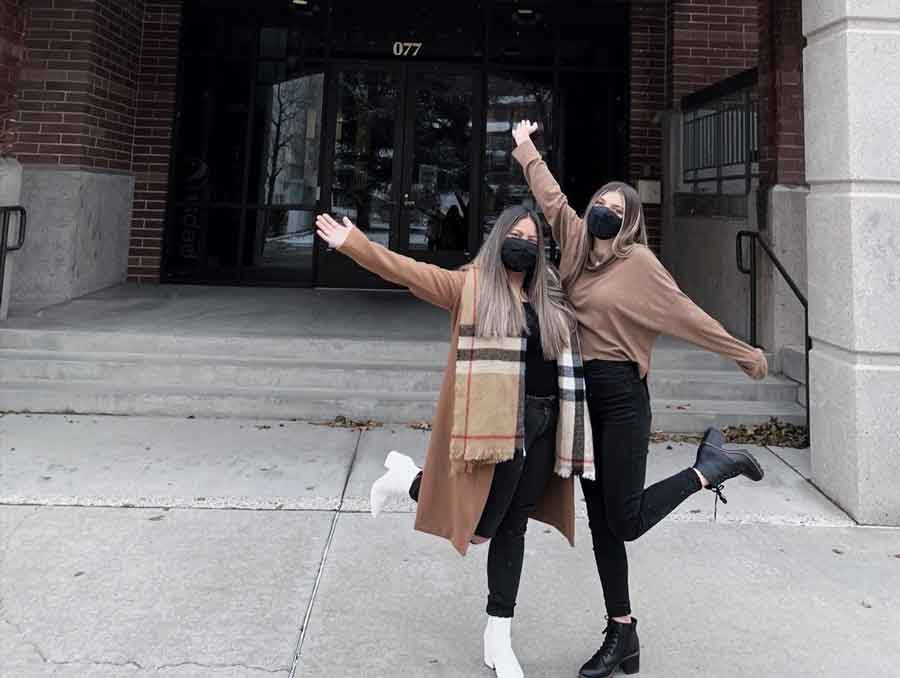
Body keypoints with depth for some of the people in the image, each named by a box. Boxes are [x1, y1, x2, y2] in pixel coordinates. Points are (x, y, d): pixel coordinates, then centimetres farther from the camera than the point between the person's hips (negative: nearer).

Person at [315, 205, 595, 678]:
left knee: (513, 528, 11)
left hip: (542, 424, 5)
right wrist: (354, 244, -17)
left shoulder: (550, 298, 13)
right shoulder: (470, 285, -1)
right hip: (497, 425, -5)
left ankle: (499, 636, 23)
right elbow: (408, 271, -9)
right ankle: (406, 477, 25)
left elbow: (565, 359, 24)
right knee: (480, 526, 0)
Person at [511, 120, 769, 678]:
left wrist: (744, 353, 1)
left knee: (625, 521, -5)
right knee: (601, 522, 8)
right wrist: (527, 150, 30)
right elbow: (554, 200, 20)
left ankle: (713, 466, 14)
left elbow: (686, 314, -3)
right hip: (580, 394, 6)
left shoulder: (638, 261, -6)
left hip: (621, 396, -6)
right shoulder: (580, 247, 10)